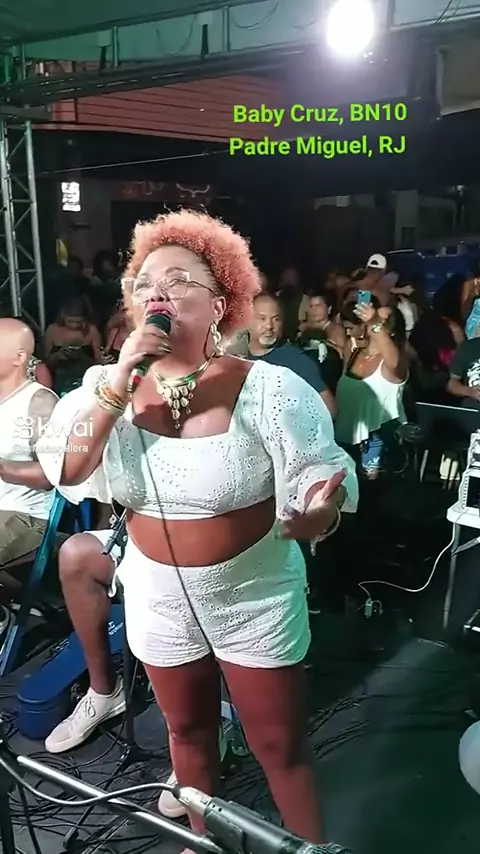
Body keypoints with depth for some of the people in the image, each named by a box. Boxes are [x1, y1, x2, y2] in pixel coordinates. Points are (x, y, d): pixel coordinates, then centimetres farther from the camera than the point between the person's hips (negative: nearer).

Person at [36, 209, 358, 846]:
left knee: (280, 745, 12)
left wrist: (315, 517, -38)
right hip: (159, 599, 4)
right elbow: (65, 471, -18)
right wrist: (120, 382, -26)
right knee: (188, 731, 25)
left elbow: (322, 481, -15)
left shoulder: (269, 388, -19)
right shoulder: (106, 385, -7)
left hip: (256, 597, -3)